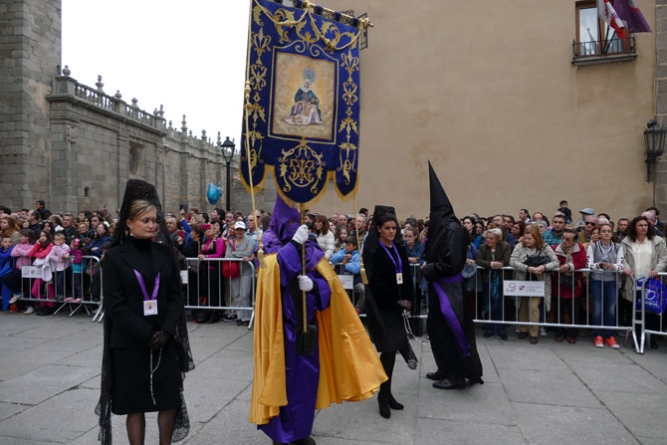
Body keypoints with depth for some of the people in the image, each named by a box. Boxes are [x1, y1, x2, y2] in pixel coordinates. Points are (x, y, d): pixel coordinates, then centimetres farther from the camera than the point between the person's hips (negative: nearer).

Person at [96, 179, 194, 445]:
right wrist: (146, 334, -14)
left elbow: (175, 296, 3)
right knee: (136, 403, 8)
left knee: (170, 400, 9)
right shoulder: (114, 257, -5)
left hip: (164, 341, 3)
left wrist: (166, 331, -10)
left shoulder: (164, 253, 4)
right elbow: (114, 305, -9)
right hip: (130, 343, -3)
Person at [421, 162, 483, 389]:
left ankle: (457, 375, 16)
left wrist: (427, 270, -12)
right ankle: (446, 369, 31)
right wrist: (427, 266, 2)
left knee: (450, 331, 1)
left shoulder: (452, 230, -19)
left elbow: (452, 264, -24)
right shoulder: (440, 227, 9)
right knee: (436, 329, 17)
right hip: (439, 288, 10)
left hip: (449, 289, -10)